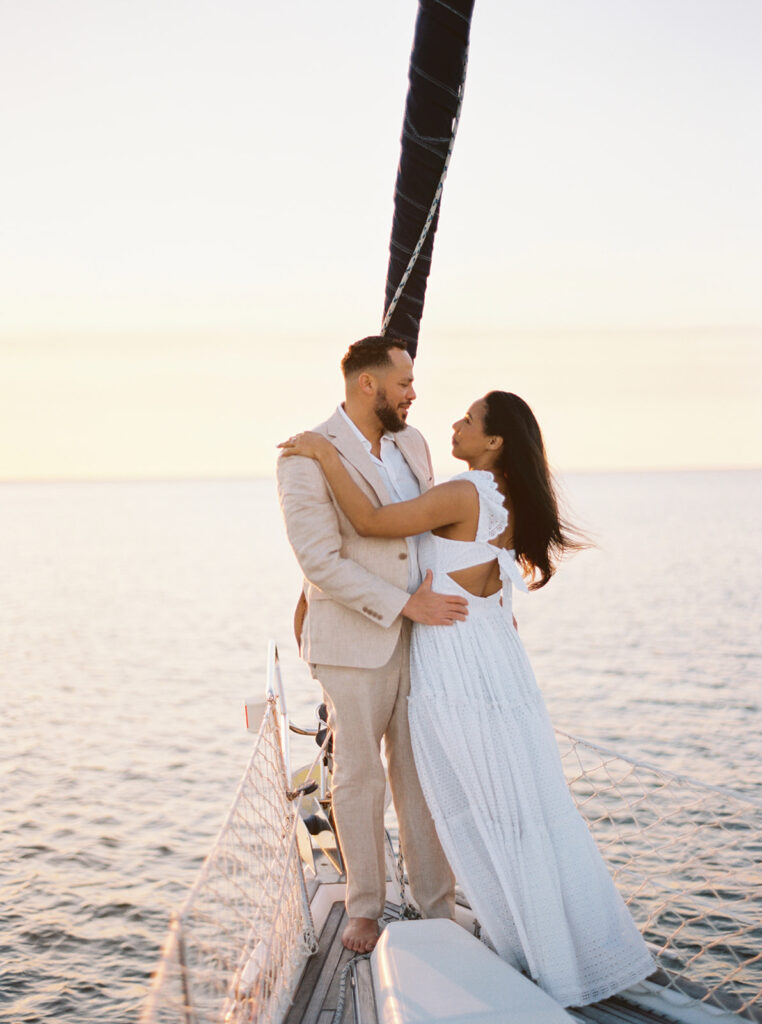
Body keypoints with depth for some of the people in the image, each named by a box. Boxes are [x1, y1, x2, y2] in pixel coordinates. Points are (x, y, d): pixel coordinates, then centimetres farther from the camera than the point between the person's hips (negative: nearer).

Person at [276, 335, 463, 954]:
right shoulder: (306, 460, -14)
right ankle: (365, 908, 23)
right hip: (354, 641, -5)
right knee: (360, 776, 7)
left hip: (421, 635, 5)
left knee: (422, 773, 7)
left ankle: (437, 907, 16)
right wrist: (405, 604, -19)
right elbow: (321, 561, -19)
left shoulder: (411, 443, 7)